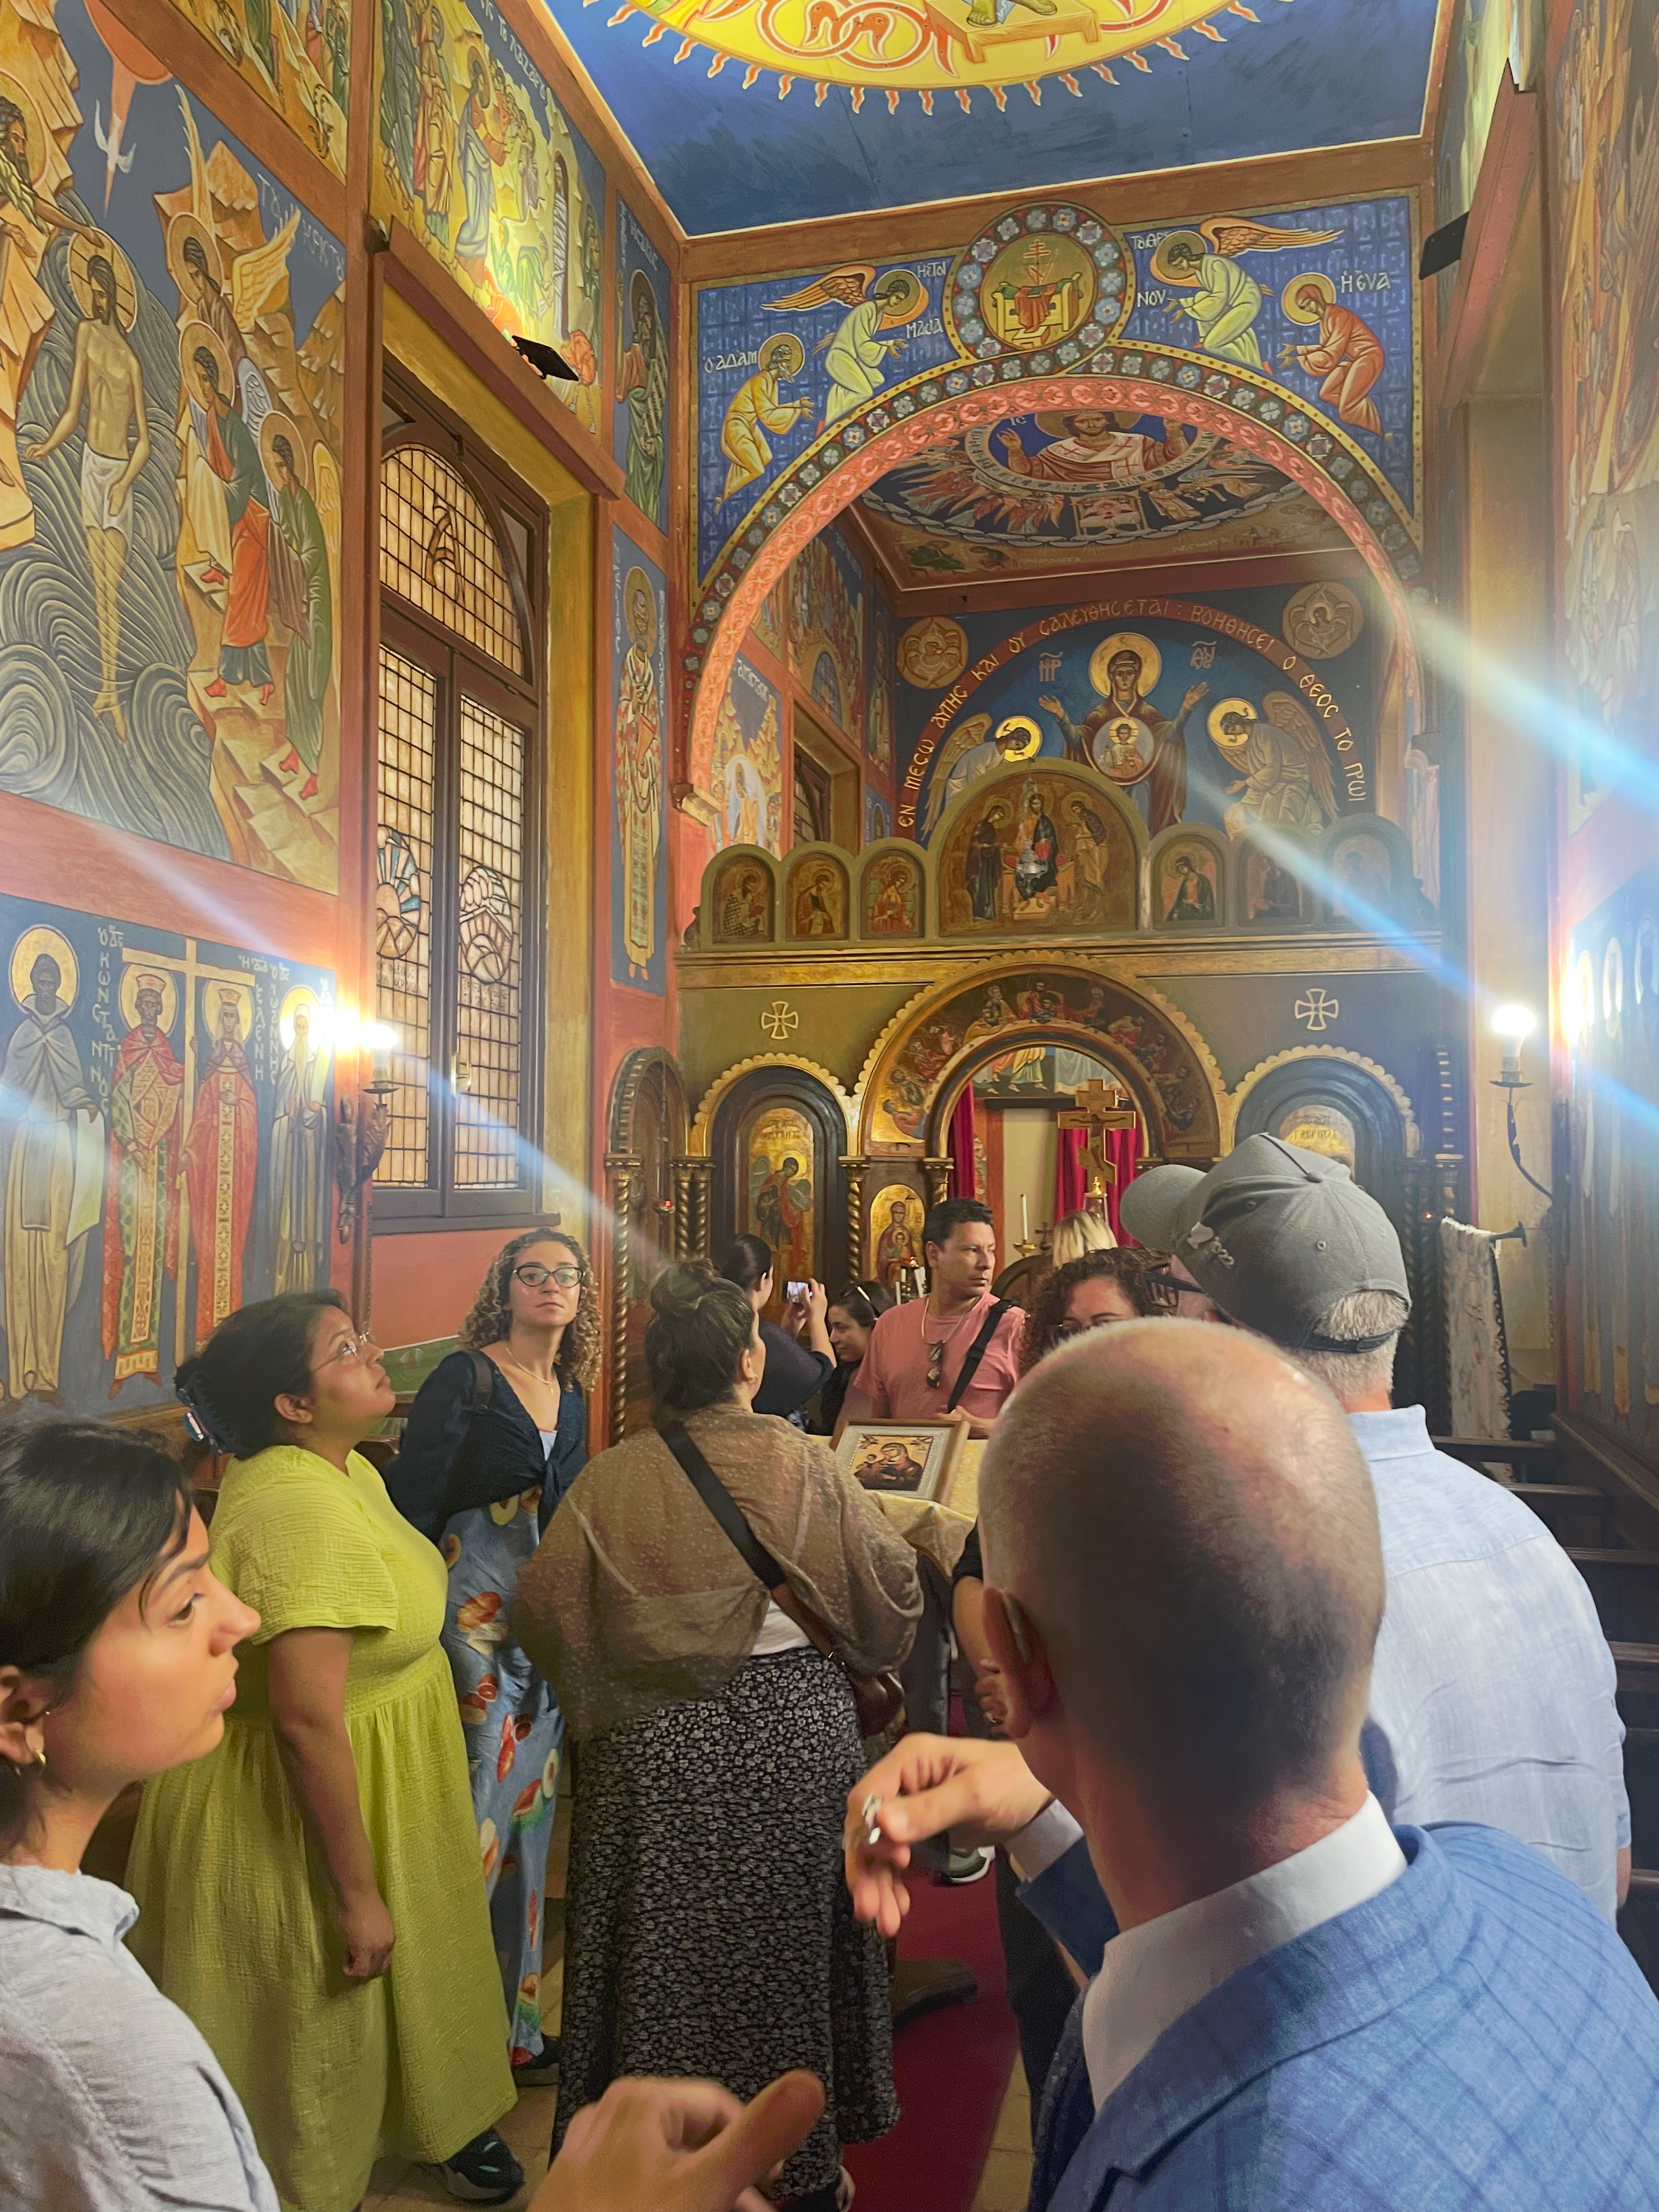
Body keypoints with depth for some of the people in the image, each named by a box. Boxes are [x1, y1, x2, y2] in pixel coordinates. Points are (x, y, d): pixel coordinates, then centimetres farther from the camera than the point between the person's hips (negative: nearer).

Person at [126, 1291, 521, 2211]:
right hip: (301, 1814, -9)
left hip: (362, 1782, 9)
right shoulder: (302, 1510, -32)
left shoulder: (344, 1471, 0)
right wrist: (358, 1892, -25)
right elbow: (307, 1720, -32)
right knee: (319, 2008, 14)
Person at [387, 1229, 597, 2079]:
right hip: (473, 1622, -7)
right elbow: (412, 1498, -14)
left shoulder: (571, 1395, 9)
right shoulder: (463, 1379, -11)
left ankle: (513, 2026, 29)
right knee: (474, 1829, -3)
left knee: (527, 1825, 14)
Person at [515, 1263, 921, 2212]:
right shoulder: (804, 1464, -12)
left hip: (654, 1751, 0)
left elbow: (546, 1607, -9)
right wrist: (861, 1665, 13)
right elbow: (891, 1588, -8)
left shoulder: (610, 1479, -10)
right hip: (794, 1735, 0)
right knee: (786, 1944, 18)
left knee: (666, 1955, 15)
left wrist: (600, 1697, 9)